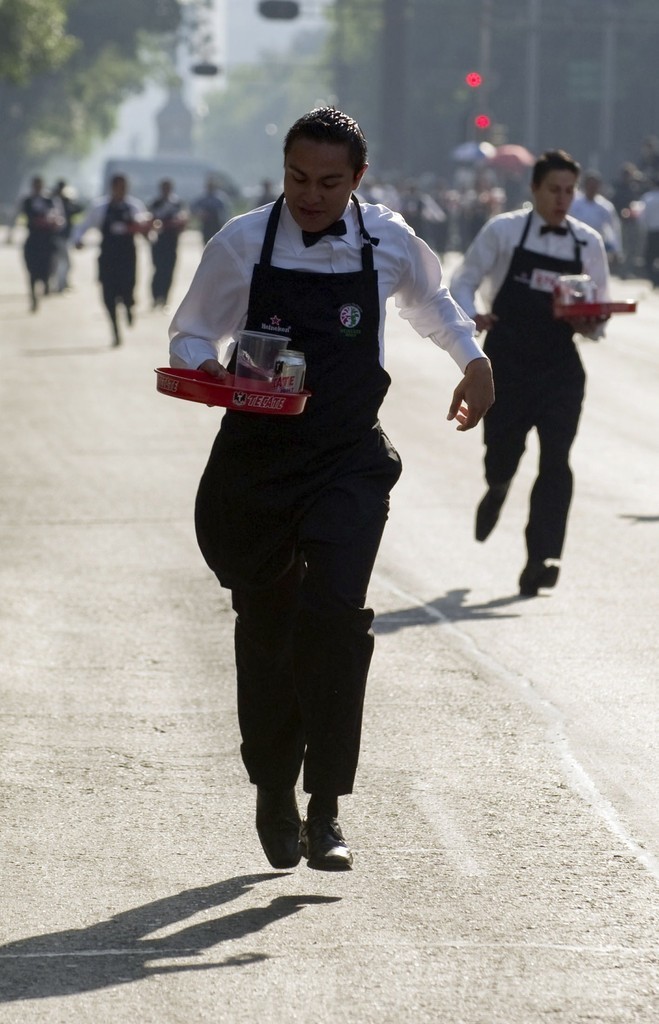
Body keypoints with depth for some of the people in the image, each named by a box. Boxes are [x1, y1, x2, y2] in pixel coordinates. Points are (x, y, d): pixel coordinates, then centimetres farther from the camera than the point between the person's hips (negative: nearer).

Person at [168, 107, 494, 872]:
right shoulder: (242, 243, -4)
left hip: (349, 462, 0)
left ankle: (326, 809, -15)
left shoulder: (389, 243, 1)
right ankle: (273, 798, 28)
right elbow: (190, 334, 4)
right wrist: (206, 369, -17)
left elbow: (428, 297, 23)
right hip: (255, 458, 1)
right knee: (265, 628, 8)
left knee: (336, 611, -19)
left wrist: (472, 358, 14)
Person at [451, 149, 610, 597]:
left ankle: (542, 559, -13)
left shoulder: (589, 243, 6)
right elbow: (465, 280, 2)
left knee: (556, 459, -11)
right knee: (502, 453, 6)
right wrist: (471, 314, -18)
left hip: (560, 367, 1)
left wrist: (591, 325, -11)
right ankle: (497, 490, 45)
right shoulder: (503, 231, -1)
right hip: (507, 362, -1)